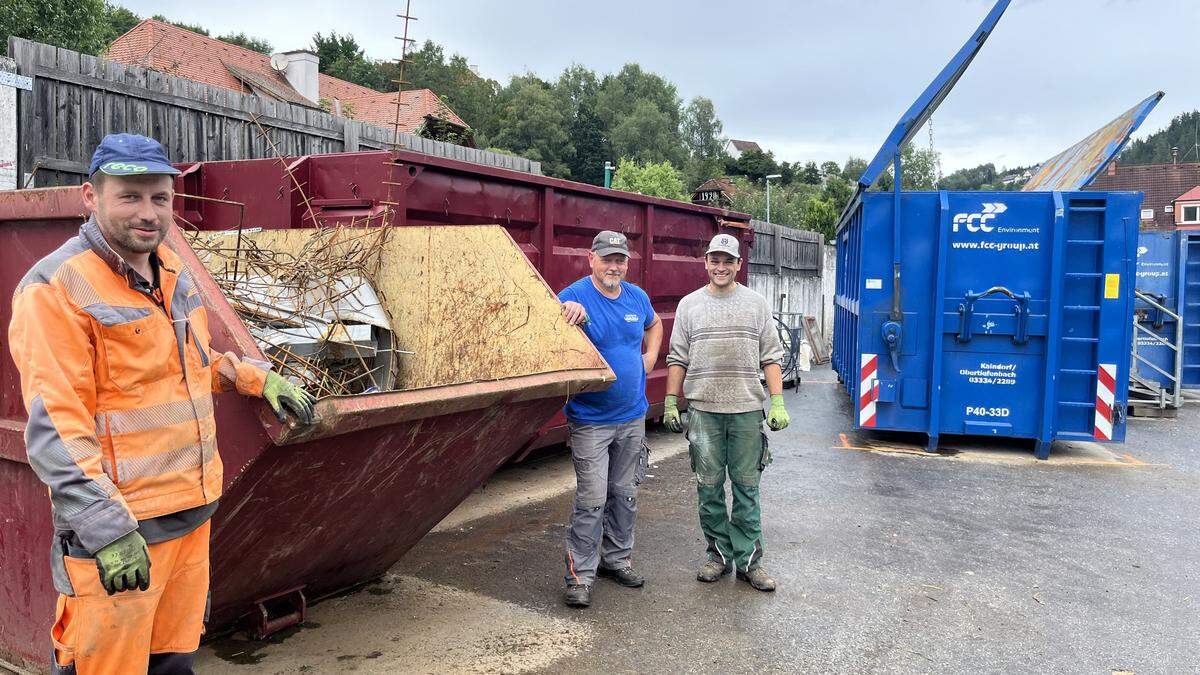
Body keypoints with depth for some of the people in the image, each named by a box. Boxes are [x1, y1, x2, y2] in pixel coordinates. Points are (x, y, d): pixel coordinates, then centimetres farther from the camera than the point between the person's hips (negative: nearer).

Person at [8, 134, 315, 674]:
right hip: (116, 525, -8)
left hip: (193, 510, 8)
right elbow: (55, 428, -20)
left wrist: (259, 379, 15)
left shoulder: (172, 272, 10)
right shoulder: (56, 289, -15)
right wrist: (107, 528, -26)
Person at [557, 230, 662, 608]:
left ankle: (617, 559, 31)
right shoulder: (575, 297, -13)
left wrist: (650, 357, 10)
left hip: (632, 416, 6)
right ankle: (580, 576, 5)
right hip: (591, 419, -6)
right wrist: (570, 316, -47)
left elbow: (654, 324, 26)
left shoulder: (637, 297, 6)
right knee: (592, 499, -6)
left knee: (625, 494, 15)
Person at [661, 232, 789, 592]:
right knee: (709, 486, 6)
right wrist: (670, 402, 2)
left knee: (746, 486, 4)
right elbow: (677, 359, 8)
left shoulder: (756, 304, 7)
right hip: (703, 410, 1)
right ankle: (719, 554, 20)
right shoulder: (690, 305, 7)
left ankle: (749, 559, 12)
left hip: (747, 409, 0)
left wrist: (778, 403, -3)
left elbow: (771, 357, 5)